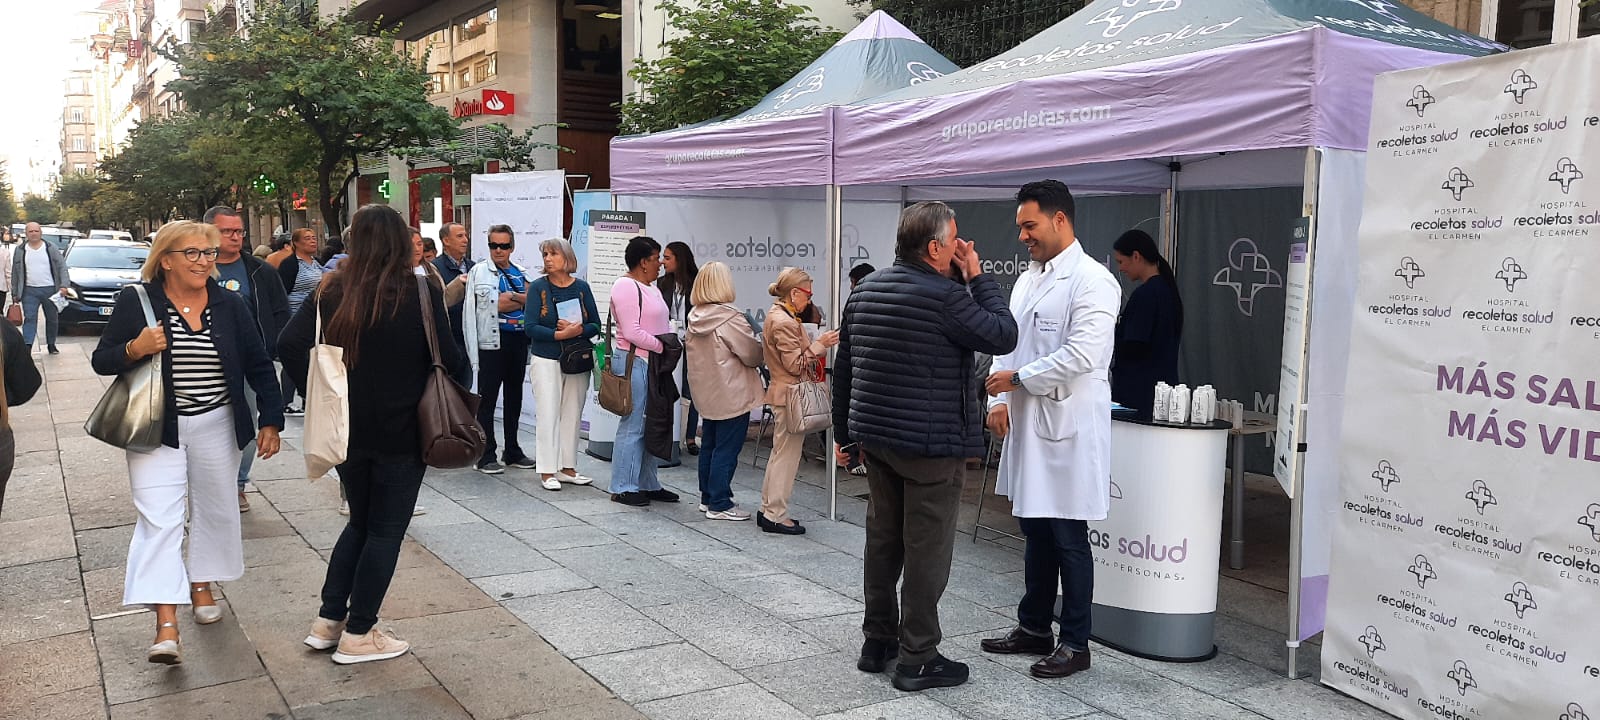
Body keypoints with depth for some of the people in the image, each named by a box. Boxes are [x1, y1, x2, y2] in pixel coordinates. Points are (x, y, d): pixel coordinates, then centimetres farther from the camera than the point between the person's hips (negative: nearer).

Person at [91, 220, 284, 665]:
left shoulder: (229, 305, 2)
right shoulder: (136, 302, -4)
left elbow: (259, 366, 6)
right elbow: (101, 360, 2)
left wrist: (270, 421, 0)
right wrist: (134, 349, -20)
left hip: (217, 428, 3)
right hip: (157, 428, -3)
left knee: (214, 510, 14)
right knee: (159, 519, -10)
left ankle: (202, 585, 37)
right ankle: (166, 626, -13)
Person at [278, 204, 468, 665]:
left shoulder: (333, 293, 0)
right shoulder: (420, 293, -13)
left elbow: (289, 345, -7)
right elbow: (448, 358, -14)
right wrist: (462, 372, 7)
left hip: (347, 430, 5)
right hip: (401, 432, -5)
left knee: (360, 522, 22)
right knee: (386, 530, 7)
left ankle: (327, 621, 23)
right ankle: (358, 635, 13)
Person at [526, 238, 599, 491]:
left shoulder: (581, 287, 4)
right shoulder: (538, 287, -2)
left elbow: (595, 325, 3)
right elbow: (531, 328, -9)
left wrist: (578, 330, -17)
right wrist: (560, 334, -21)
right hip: (546, 361, -3)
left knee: (572, 415, 7)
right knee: (548, 415, -3)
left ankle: (568, 468, 17)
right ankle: (547, 472, 2)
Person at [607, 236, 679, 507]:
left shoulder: (650, 288, 18)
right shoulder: (626, 286, -12)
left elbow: (663, 323, 22)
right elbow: (631, 332, -18)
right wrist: (661, 346, -12)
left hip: (652, 362, 10)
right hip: (633, 360, -10)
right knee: (632, 425, -6)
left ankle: (647, 484, 21)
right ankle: (622, 488, 1)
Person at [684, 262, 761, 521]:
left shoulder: (694, 317, 3)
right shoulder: (731, 318, -20)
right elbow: (753, 354, -14)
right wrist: (762, 348, 7)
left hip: (707, 393, 8)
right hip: (732, 395, -8)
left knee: (710, 446, 17)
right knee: (726, 450, -1)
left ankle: (707, 498, 27)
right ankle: (719, 505, 3)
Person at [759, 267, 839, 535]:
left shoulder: (778, 315, 14)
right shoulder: (784, 322, -19)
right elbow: (796, 365, -20)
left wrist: (817, 344, 12)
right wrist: (820, 344, -16)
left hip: (783, 393, 11)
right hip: (790, 395, -11)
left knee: (780, 453, 16)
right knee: (787, 455, -3)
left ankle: (769, 510, 23)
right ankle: (775, 516, 3)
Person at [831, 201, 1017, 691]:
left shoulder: (864, 291, 8)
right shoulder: (944, 296, -17)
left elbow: (843, 368, 13)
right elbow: (1003, 336, -9)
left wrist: (844, 430, 21)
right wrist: (979, 278, -1)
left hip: (875, 437, 8)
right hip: (932, 444, -8)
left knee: (882, 540, 16)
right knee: (926, 550, 1)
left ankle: (877, 642, 26)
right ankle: (918, 659, 8)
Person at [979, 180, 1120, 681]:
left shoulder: (1092, 281, -11)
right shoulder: (1028, 279, 14)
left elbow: (1082, 355, -20)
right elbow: (1007, 345, 15)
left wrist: (1018, 380, -12)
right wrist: (999, 399, 0)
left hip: (1068, 428, -7)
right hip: (1027, 424, 8)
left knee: (1068, 538, 1)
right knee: (1035, 531, 16)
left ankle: (1075, 643, 14)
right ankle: (1034, 628, 28)